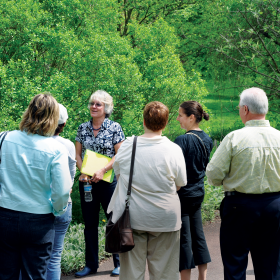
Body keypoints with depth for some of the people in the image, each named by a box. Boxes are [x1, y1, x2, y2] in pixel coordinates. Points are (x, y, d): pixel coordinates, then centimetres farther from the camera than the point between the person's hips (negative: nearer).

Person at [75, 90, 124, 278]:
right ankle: (91, 264, 19)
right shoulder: (83, 128, 7)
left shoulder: (114, 128, -4)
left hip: (109, 180, -4)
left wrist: (102, 171, -16)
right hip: (87, 182, 4)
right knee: (90, 223, 9)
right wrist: (83, 171, -8)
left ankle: (119, 263, 15)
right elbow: (78, 154, 9)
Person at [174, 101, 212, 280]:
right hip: (199, 193, 8)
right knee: (198, 235, 15)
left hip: (183, 194, -8)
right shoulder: (207, 140, 5)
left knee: (184, 239, 0)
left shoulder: (182, 141, -19)